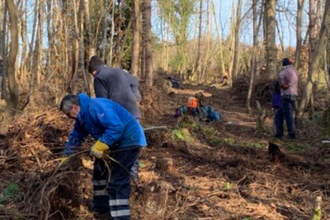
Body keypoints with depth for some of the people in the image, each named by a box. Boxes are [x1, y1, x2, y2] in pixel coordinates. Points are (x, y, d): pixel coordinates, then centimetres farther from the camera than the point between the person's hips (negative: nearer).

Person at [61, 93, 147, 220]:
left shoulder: (95, 107, -24)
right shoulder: (82, 116, 10)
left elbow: (116, 127, -32)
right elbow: (76, 136, 23)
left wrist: (98, 146, -30)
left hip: (129, 140, -11)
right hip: (117, 142, 11)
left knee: (116, 180, -15)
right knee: (101, 168, 22)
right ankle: (102, 208, 35)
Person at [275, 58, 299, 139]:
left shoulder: (288, 70, -8)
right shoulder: (294, 71, 19)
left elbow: (280, 75, -26)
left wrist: (282, 84, -14)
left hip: (287, 97, -9)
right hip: (293, 96, 9)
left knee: (288, 116, -6)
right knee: (279, 115, 13)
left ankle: (292, 134, -4)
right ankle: (279, 133, 9)